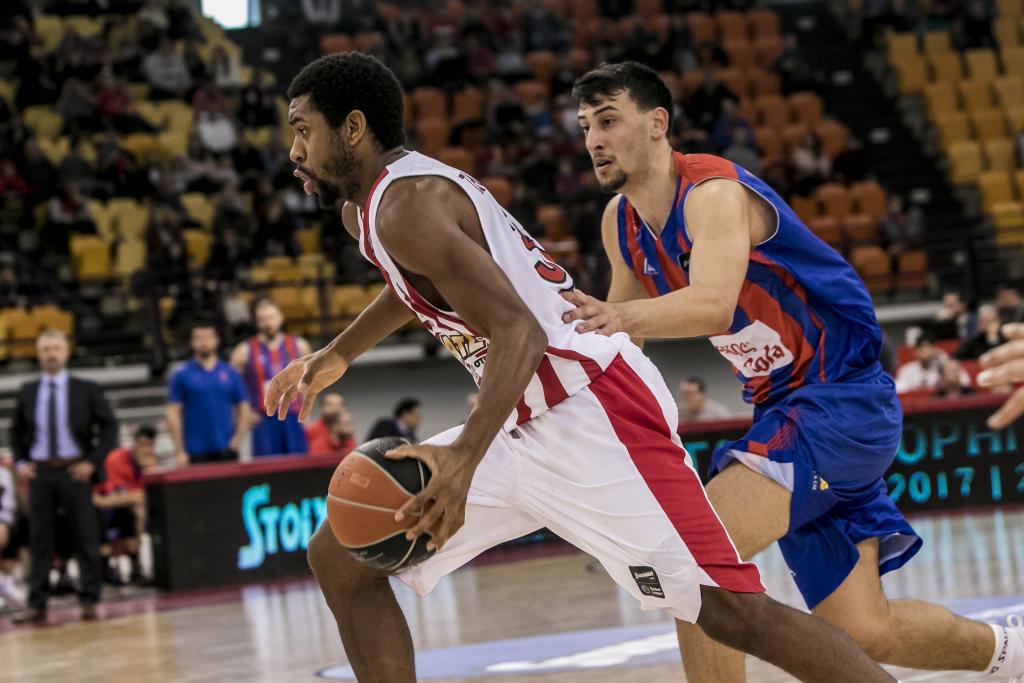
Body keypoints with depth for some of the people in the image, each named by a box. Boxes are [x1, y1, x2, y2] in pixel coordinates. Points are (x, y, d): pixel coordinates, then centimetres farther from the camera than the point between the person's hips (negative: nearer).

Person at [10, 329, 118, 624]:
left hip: (75, 472, -2)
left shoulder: (86, 390, 0)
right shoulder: (27, 392, 7)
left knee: (85, 538, 1)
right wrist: (20, 462, 3)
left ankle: (89, 601, 8)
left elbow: (109, 427, 1)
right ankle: (37, 605, 3)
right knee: (40, 539, 2)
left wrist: (93, 462, -8)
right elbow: (16, 431, 17)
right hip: (40, 472, 2)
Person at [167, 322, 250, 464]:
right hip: (196, 452, -2)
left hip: (226, 450, 2)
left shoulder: (231, 374, 8)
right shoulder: (181, 376, 2)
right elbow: (173, 414, 0)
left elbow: (243, 407, 12)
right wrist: (179, 451, -6)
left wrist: (238, 437, -3)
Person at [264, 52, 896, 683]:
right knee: (339, 556, 8)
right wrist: (335, 356, 47)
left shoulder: (405, 206, -15)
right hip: (526, 427, 11)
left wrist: (464, 458, -38)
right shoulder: (363, 206, 15)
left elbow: (519, 332, -26)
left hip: (590, 409, -11)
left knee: (732, 611, -16)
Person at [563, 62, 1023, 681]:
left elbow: (714, 305, -39)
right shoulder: (622, 223, 4)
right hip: (785, 408, 9)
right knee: (866, 632, 11)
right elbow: (619, 326, 17)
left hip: (845, 397, -9)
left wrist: (623, 315, -55)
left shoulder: (714, 193, -21)